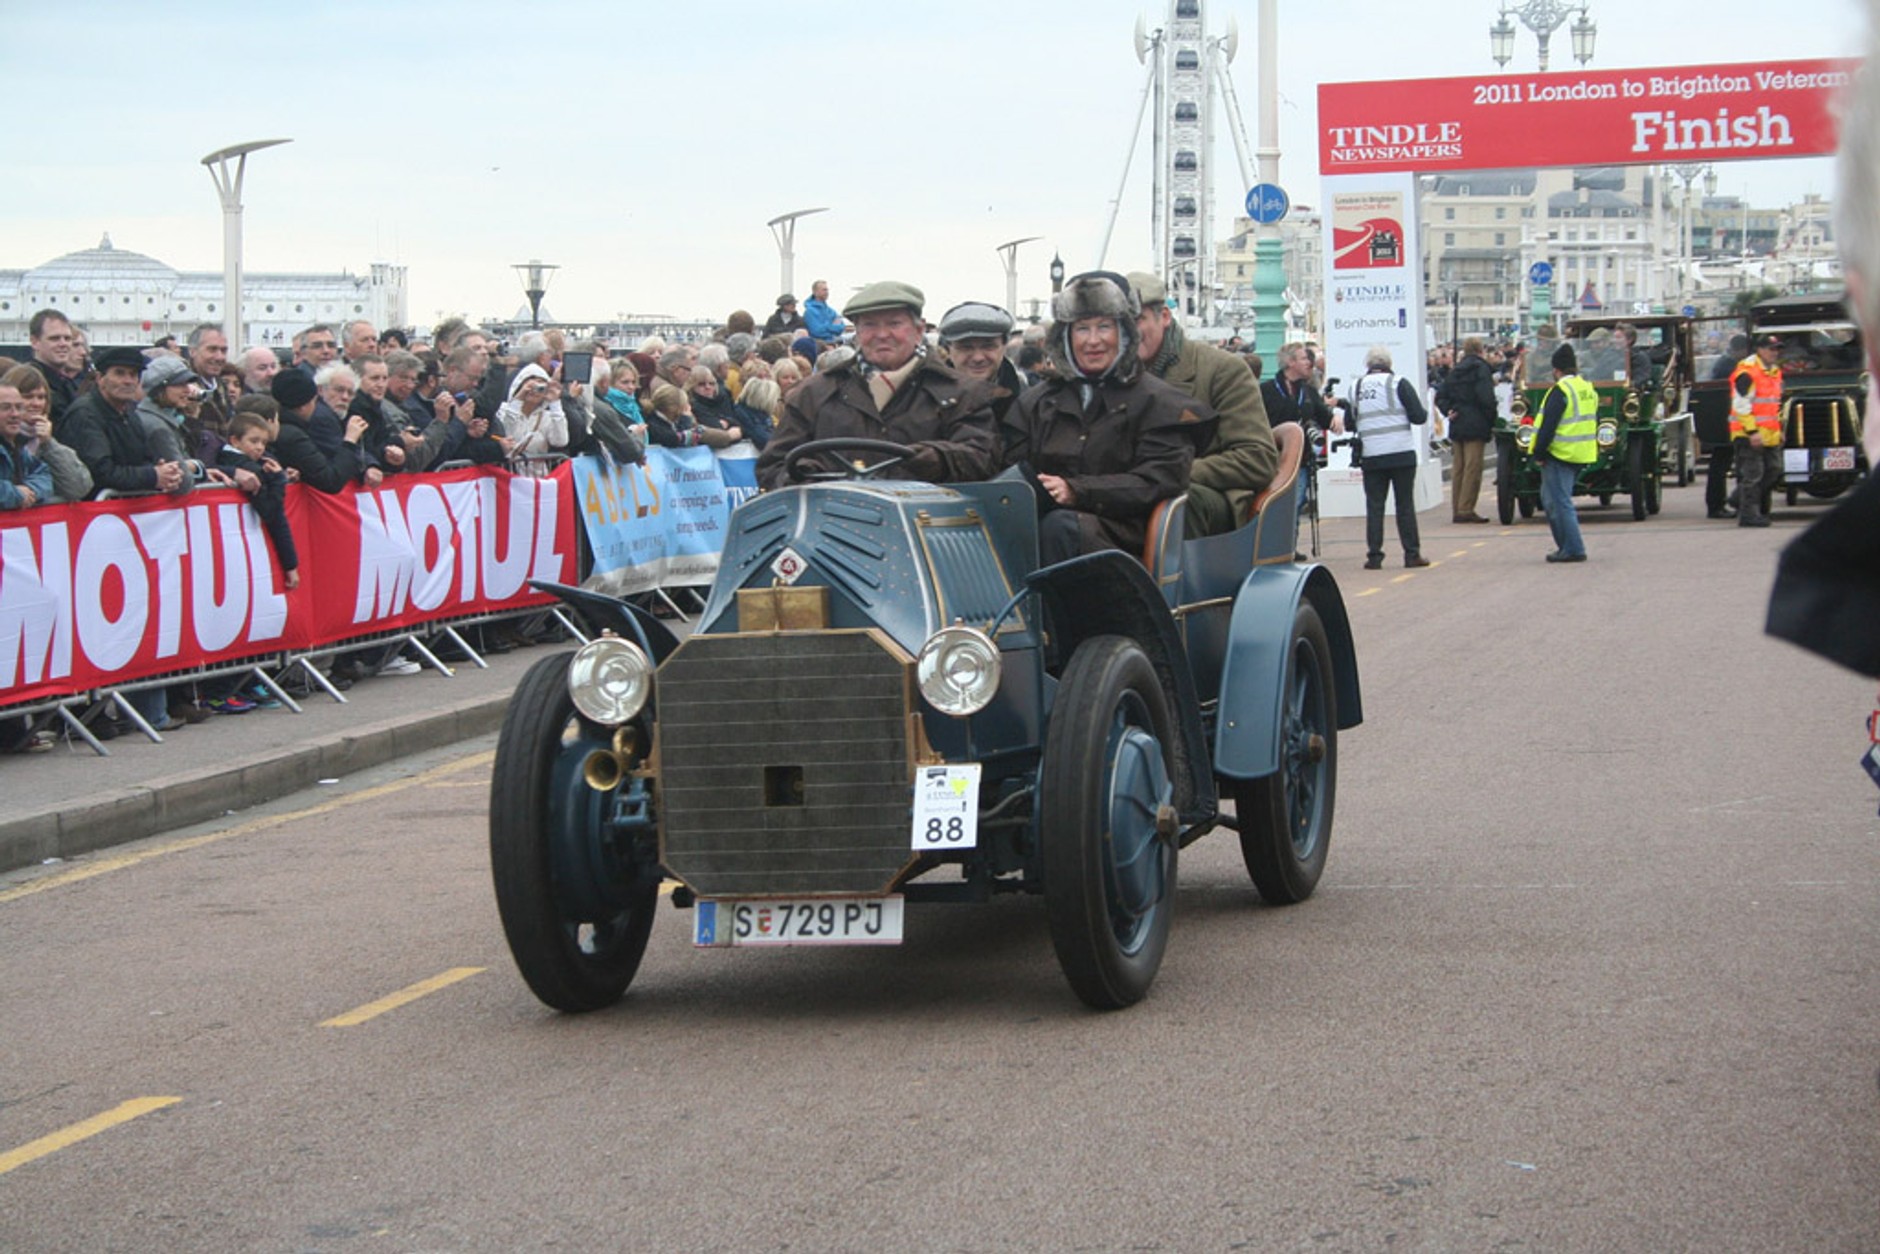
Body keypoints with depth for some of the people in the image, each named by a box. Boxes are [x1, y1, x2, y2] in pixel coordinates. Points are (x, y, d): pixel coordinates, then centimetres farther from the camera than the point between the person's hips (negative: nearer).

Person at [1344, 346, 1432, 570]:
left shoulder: (1355, 387, 6)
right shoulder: (1399, 384, -5)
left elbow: (1349, 423, 10)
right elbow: (1419, 416, -8)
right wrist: (1425, 413, 14)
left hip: (1371, 456, 2)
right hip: (1402, 453, -2)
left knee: (1374, 505, 6)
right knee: (1405, 504, 4)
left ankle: (1374, 556, 2)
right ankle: (1412, 554, 6)